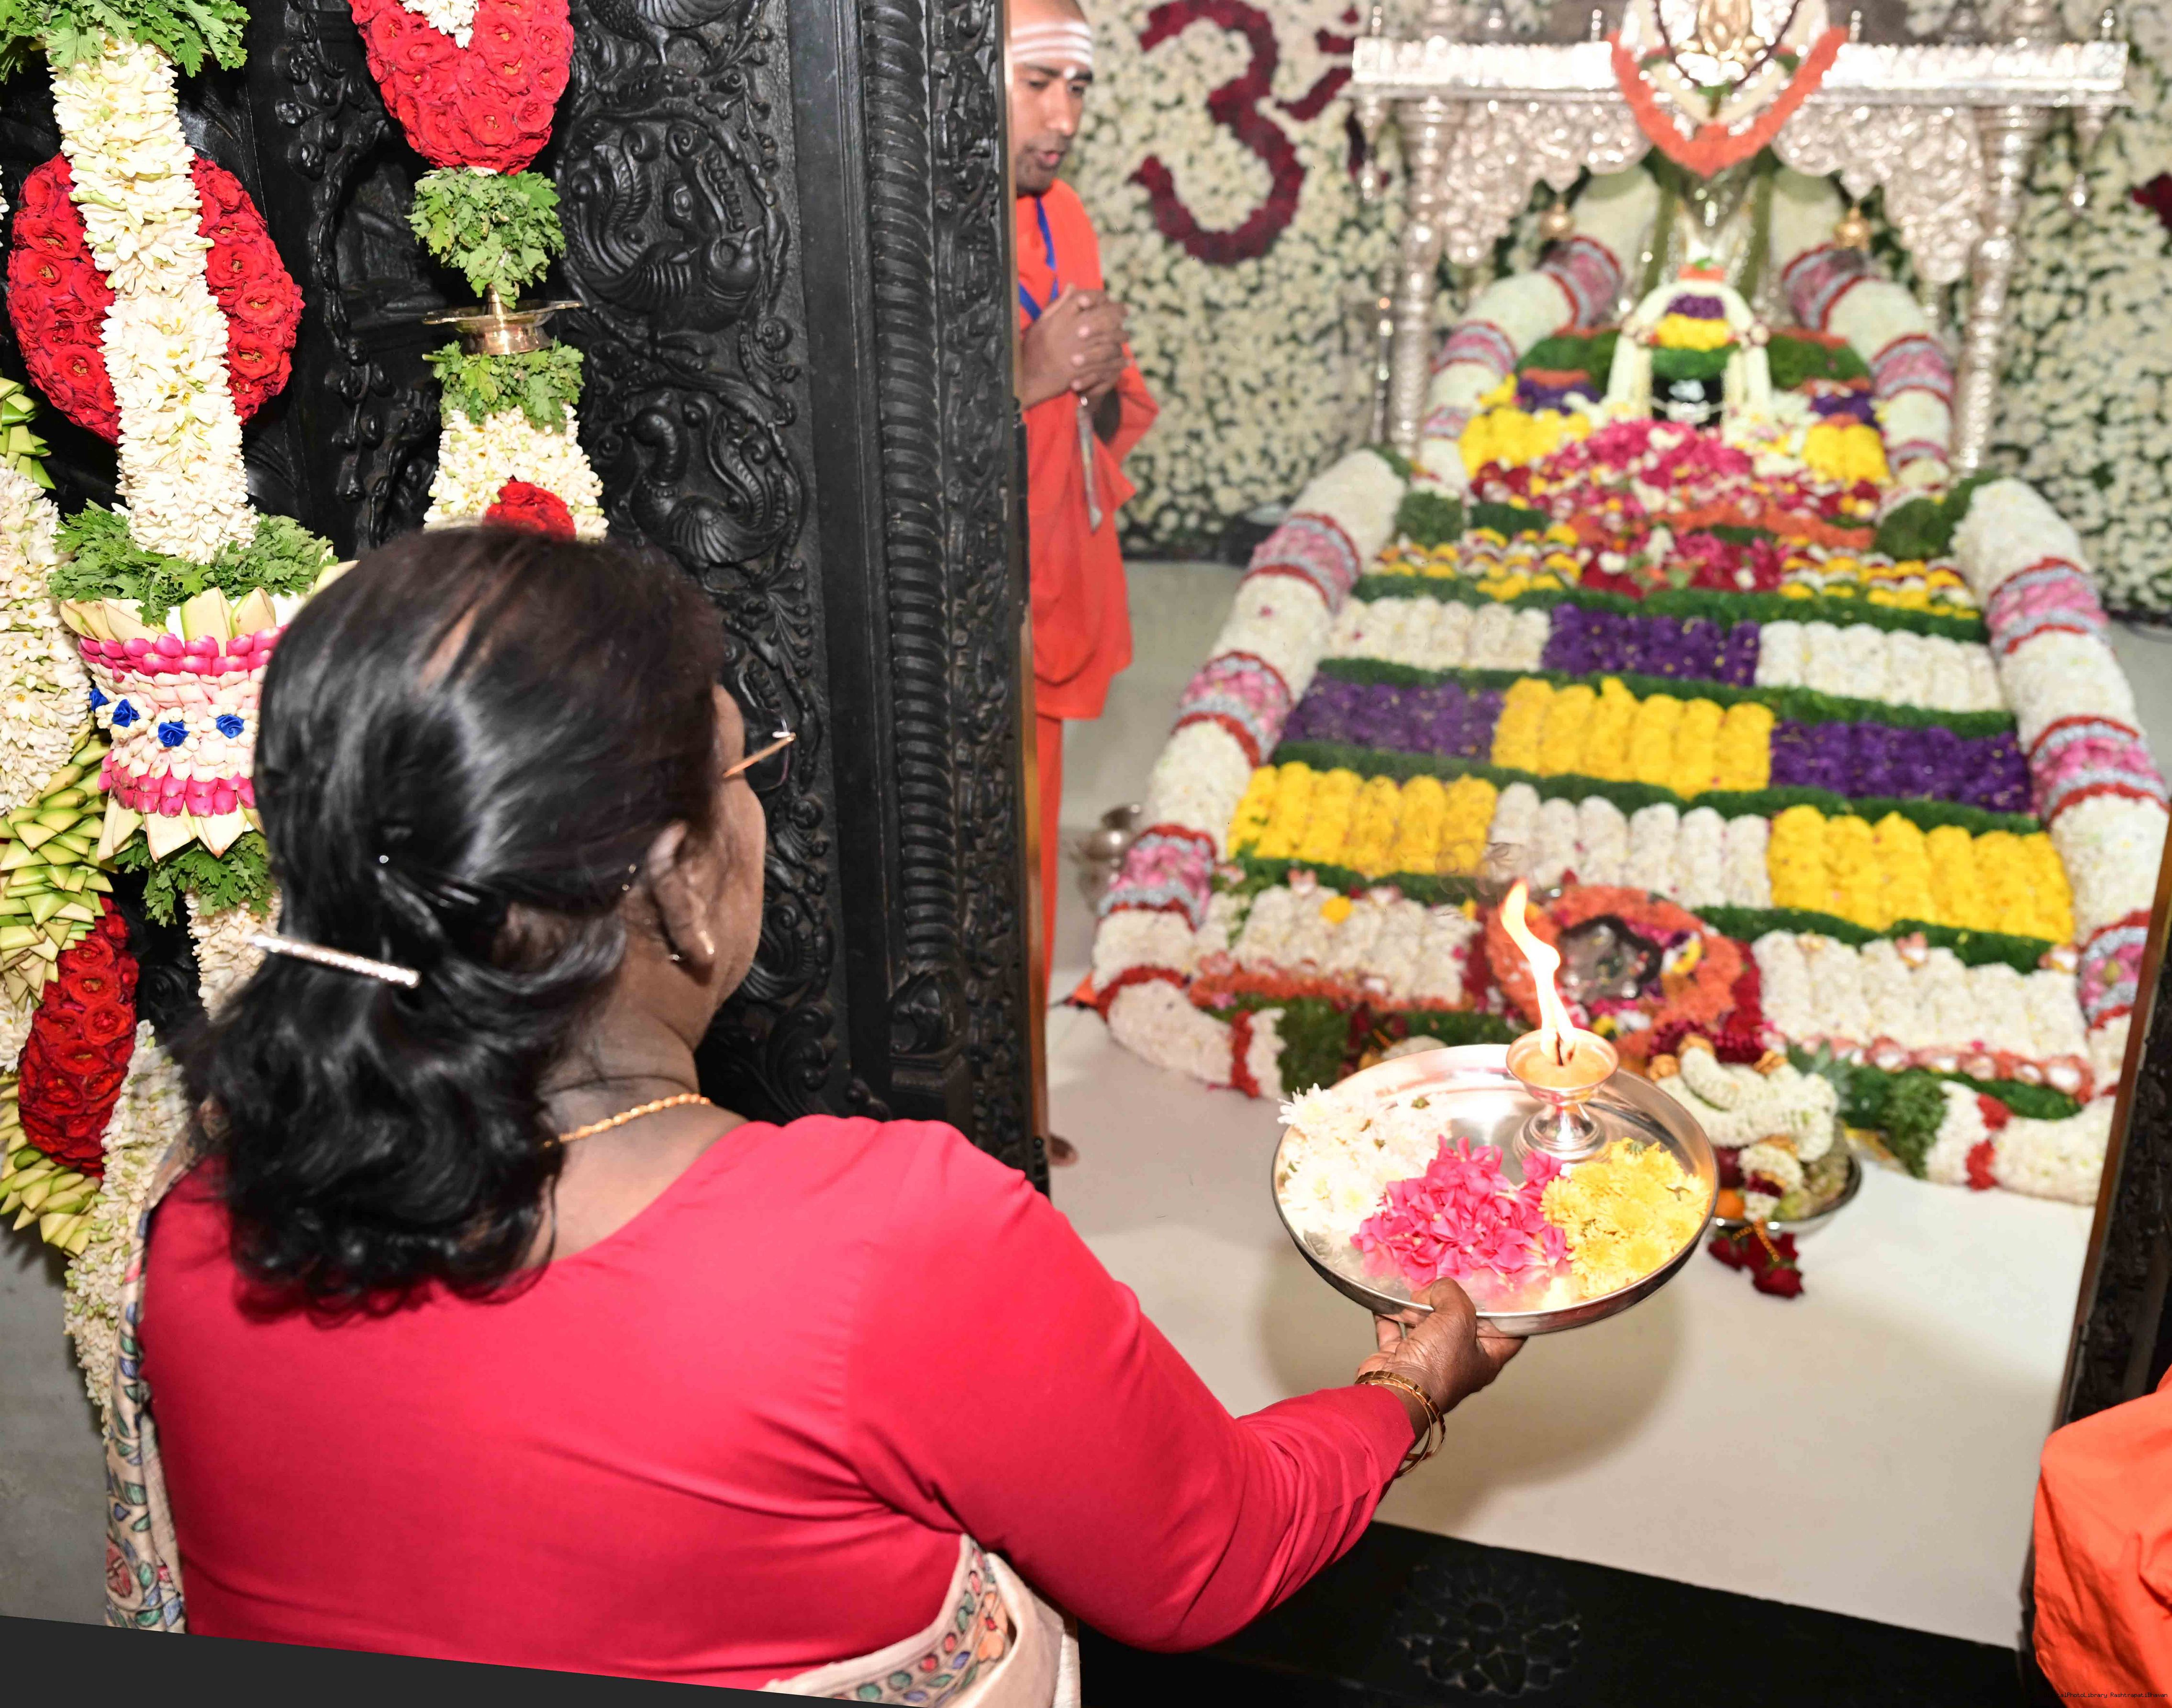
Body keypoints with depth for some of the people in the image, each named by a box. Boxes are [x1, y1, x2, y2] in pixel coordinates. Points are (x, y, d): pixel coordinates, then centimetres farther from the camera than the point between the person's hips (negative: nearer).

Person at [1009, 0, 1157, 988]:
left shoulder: (1061, 218, 9)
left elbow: (1111, 421, 18)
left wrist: (1101, 383, -5)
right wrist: (1027, 379, -26)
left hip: (1047, 612, 8)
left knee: (1026, 867, 17)